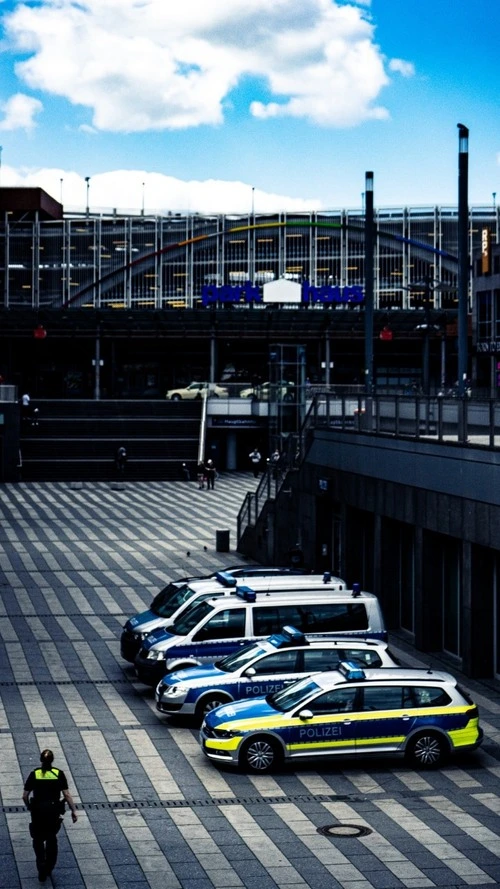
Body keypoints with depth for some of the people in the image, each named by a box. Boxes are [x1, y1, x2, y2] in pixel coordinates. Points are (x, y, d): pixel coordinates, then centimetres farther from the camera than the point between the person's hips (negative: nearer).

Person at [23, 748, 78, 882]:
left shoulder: (34, 774, -4)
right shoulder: (59, 774, -4)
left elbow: (25, 796, -4)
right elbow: (66, 794, -9)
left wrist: (29, 807, 14)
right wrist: (73, 811, -3)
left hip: (37, 810, -1)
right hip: (54, 811, 1)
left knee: (38, 839, 14)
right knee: (51, 838, 21)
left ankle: (41, 865, -3)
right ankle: (49, 868, 28)